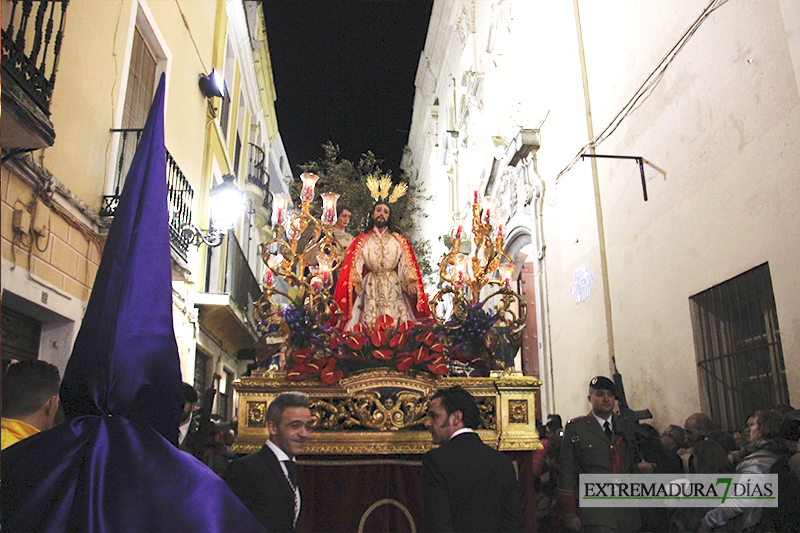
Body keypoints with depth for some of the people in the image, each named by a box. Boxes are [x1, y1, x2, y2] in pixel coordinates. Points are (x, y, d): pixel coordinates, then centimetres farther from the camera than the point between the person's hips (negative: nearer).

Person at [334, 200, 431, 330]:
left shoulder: (399, 241, 13)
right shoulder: (362, 240, 11)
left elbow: (406, 264, 5)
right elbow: (355, 265, 2)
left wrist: (410, 281, -13)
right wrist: (356, 283, -15)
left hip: (394, 287, 1)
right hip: (370, 288, 0)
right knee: (370, 322, -8)